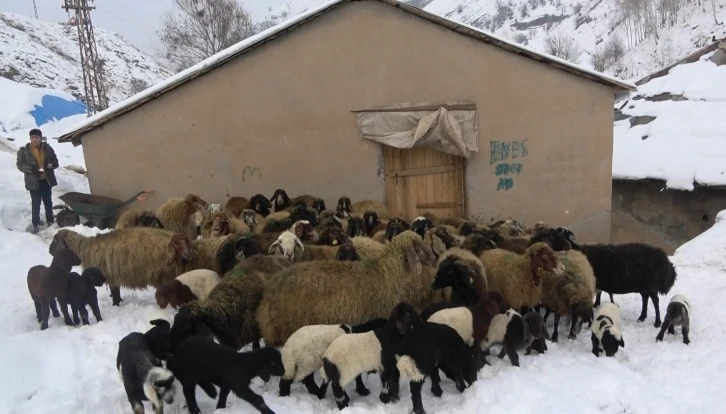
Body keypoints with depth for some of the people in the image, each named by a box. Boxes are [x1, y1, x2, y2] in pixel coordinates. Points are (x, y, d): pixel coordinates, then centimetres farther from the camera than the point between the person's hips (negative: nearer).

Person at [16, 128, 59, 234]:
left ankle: (50, 220, 30)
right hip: (34, 181, -3)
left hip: (46, 180, 3)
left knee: (48, 202, 16)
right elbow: (20, 165, -6)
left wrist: (52, 164, -16)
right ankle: (35, 224, 12)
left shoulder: (48, 148, 1)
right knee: (36, 203, 2)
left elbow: (56, 161, 8)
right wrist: (32, 169, -23)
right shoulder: (24, 150, -6)